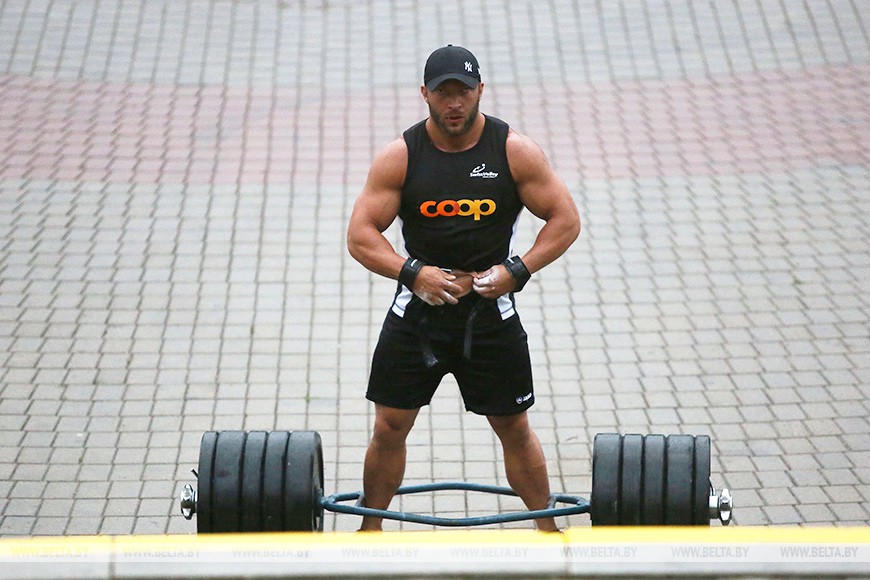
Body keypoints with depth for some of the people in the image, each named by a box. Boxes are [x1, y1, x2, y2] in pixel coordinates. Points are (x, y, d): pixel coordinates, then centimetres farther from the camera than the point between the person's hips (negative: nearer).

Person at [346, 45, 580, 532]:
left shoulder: (515, 151, -6)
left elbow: (566, 220, -3)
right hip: (418, 309, 1)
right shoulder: (399, 157, -5)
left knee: (515, 428, 6)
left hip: (491, 311, -1)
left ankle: (548, 531, 20)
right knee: (389, 428, 3)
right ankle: (370, 532, 19)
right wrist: (412, 272, -21)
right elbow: (361, 235, -6)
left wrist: (516, 270, -15)